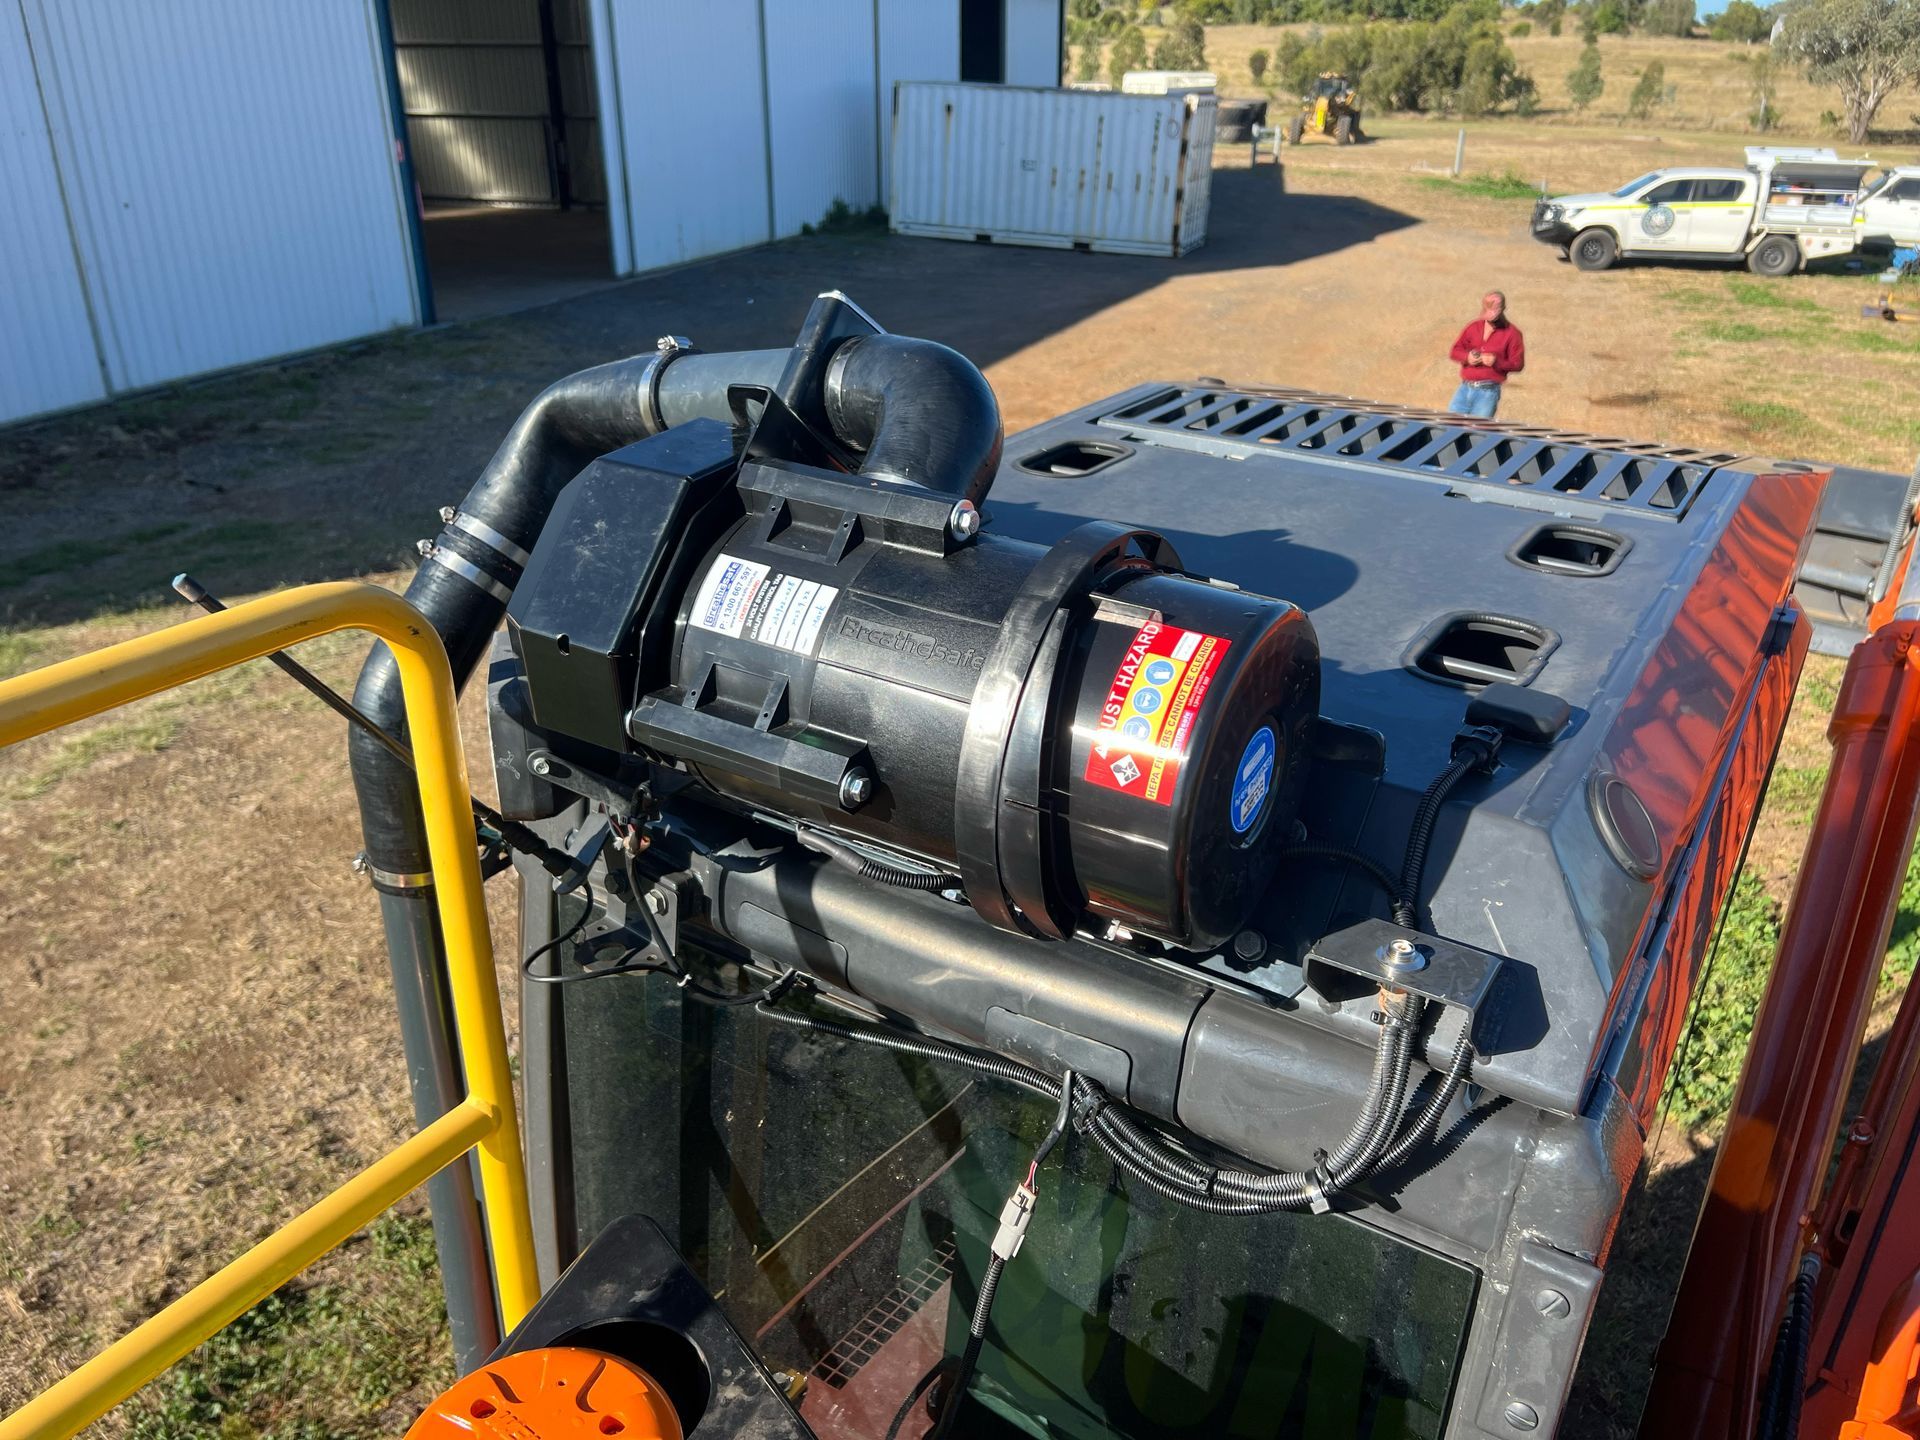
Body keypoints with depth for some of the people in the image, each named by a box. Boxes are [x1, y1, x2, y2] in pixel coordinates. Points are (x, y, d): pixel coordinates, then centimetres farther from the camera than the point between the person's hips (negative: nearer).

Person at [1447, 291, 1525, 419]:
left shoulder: (1511, 332, -1)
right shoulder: (1473, 326, 9)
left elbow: (1518, 364, -2)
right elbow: (1456, 350, 13)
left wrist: (1497, 362, -19)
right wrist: (1467, 357, -9)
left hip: (1488, 390, -4)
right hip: (1465, 387, 4)